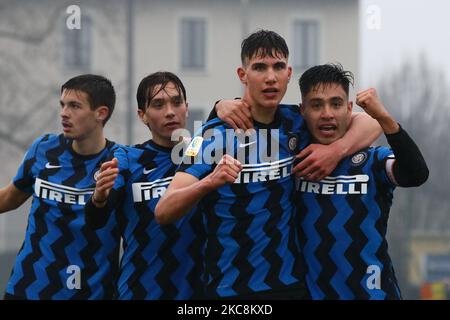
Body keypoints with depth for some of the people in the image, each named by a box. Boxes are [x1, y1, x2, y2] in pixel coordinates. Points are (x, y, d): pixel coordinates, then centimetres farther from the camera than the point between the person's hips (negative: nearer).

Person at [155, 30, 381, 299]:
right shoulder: (214, 135, -9)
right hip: (229, 290, -2)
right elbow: (164, 213, -15)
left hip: (292, 284, 3)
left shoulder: (297, 123, 1)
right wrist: (209, 182, -34)